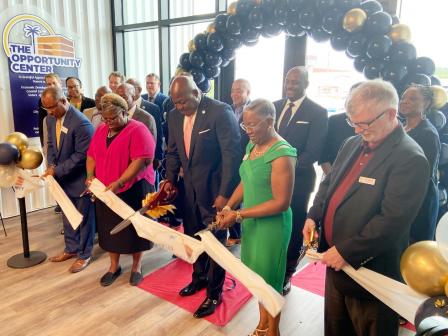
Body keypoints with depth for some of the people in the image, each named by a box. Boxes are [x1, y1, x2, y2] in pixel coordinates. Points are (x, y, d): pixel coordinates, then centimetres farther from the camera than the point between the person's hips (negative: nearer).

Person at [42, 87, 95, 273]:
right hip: (62, 178, 8)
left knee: (84, 218, 8)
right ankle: (71, 249, 38)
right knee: (67, 216, 20)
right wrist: (51, 165, -4)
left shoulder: (81, 123, -24)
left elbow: (82, 155, -23)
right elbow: (51, 144, 12)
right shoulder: (51, 119, 2)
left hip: (79, 179, -7)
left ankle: (84, 254, 24)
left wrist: (57, 170, -21)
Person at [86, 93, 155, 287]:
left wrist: (120, 182, -27)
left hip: (133, 189, -6)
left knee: (134, 227, 7)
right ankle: (114, 266, 32)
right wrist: (90, 175, -3)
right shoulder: (101, 130, 9)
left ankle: (136, 266, 27)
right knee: (110, 227, 14)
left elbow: (141, 160, -22)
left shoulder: (137, 130, -13)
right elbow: (91, 155, 15)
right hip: (105, 190, 6)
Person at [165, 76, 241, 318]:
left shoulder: (220, 112, -17)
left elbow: (231, 154, -19)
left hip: (214, 190, -6)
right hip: (190, 189, 6)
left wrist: (224, 194, -20)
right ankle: (199, 277, 44)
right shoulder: (174, 116, 3)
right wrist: (170, 179, 0)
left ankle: (214, 293, 26)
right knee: (192, 237, 19)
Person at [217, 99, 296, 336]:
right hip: (250, 222, 7)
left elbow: (281, 202, -22)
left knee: (269, 278, 11)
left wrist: (238, 215, -21)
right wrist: (228, 207, -5)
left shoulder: (282, 154, -21)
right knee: (256, 275, 18)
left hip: (271, 225, -7)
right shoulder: (252, 145, 4)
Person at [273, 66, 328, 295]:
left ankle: (286, 274, 29)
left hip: (298, 180, -4)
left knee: (293, 228, 10)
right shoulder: (275, 106, 8)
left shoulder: (317, 112, -7)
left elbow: (313, 152, -13)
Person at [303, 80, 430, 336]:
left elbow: (392, 221, -25)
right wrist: (313, 216, 0)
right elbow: (329, 184, 15)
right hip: (336, 260, 7)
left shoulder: (410, 159, -20)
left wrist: (346, 252, -21)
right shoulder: (353, 144, 5)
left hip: (370, 272, -7)